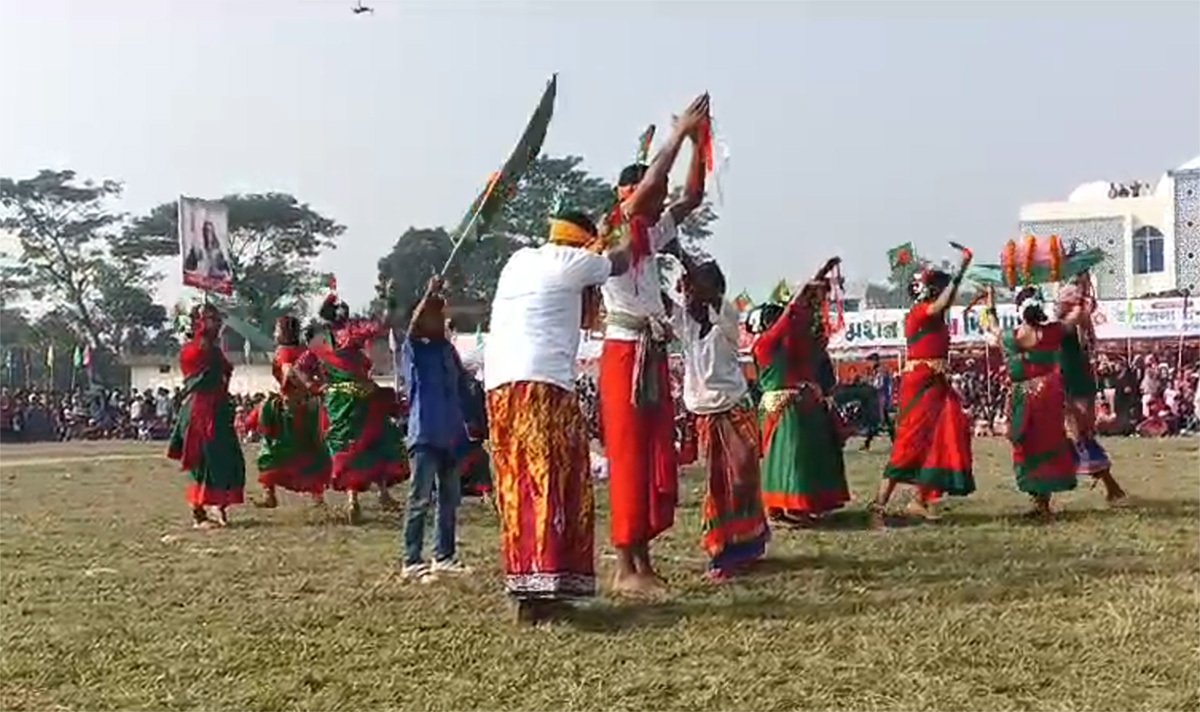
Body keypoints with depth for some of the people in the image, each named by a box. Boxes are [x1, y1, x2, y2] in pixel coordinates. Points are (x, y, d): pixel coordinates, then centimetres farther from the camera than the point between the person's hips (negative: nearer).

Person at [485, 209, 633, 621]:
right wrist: (632, 239, 41)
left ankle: (523, 582, 12)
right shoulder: (570, 261, 3)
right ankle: (545, 585, -15)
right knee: (551, 479, -8)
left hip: (499, 384, 8)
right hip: (543, 384, -8)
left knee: (517, 483, 10)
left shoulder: (519, 260, 22)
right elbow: (617, 264, 22)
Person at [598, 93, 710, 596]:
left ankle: (642, 558, 15)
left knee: (659, 460, 8)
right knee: (628, 461, -8)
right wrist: (679, 134, -13)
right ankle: (625, 566, -5)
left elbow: (691, 199, 17)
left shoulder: (650, 235, 16)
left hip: (654, 356, 9)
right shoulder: (609, 232, -6)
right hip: (624, 354, -8)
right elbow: (645, 186, -19)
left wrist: (698, 143, 8)